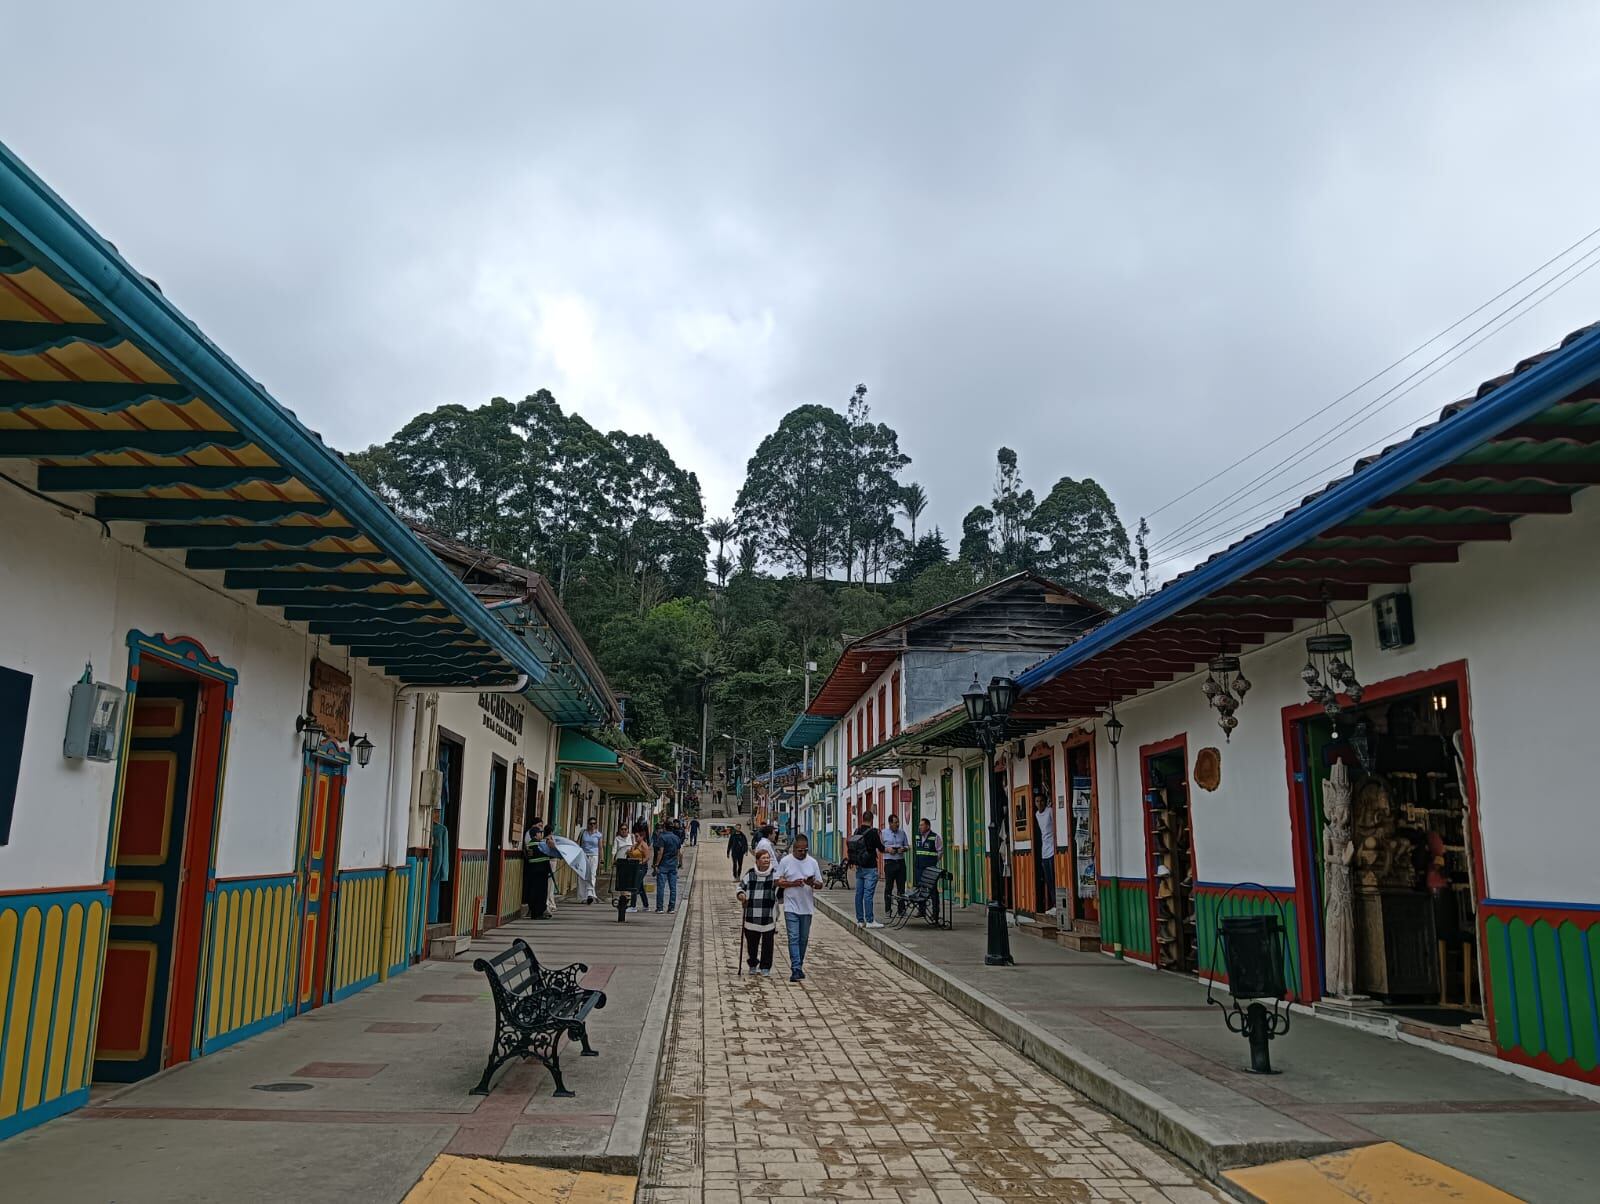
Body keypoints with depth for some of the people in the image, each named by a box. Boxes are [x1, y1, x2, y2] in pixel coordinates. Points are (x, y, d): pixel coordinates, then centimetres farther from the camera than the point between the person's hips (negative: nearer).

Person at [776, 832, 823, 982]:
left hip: (807, 907, 3)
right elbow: (778, 882, -1)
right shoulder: (785, 861, -2)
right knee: (794, 938, -10)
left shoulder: (812, 862, 5)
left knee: (804, 939, 11)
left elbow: (820, 884, 7)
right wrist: (793, 883, -17)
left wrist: (812, 883, -16)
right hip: (791, 907, -3)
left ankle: (799, 966, 25)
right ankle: (796, 970, -13)